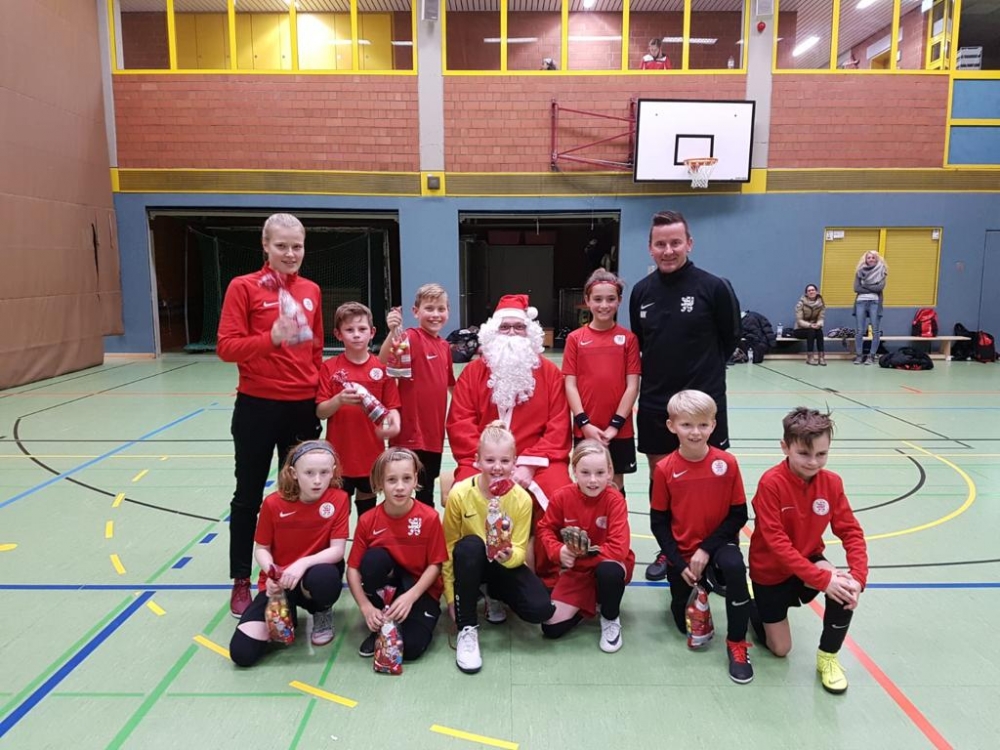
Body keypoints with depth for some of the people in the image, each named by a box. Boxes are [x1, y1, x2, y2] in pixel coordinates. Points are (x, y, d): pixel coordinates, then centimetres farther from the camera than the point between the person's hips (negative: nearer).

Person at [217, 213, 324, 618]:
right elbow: (226, 347, -13)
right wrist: (272, 338, -27)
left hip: (302, 407, 4)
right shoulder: (243, 287, -7)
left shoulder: (311, 291, 6)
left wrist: (320, 394, 11)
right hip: (257, 406, -4)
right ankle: (241, 582, 24)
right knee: (249, 496, 10)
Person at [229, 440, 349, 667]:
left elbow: (337, 550, -15)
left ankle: (322, 612, -2)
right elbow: (261, 549, -1)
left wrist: (303, 564, -31)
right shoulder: (273, 503, -11)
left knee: (325, 578, -41)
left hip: (314, 571, -1)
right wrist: (271, 573, -23)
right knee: (242, 653, -15)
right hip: (278, 582, 1)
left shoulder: (339, 499, -14)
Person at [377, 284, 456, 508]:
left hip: (434, 432, 7)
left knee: (427, 492, 21)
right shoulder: (411, 338, -12)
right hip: (410, 432, -7)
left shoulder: (445, 346, 9)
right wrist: (393, 331, -43)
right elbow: (383, 363, -30)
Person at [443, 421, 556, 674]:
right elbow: (448, 547, -10)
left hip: (505, 566, 1)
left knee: (541, 610, -23)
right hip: (470, 566, -1)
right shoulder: (460, 494, -20)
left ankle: (494, 596, 12)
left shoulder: (522, 499, -17)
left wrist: (510, 555, -37)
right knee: (470, 545, -37)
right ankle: (467, 630, -21)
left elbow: (520, 550, -12)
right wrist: (451, 595, -11)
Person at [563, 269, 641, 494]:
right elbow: (570, 385, -2)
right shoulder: (575, 338, 1)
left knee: (615, 486, 11)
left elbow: (632, 385, -3)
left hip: (619, 430, 0)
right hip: (585, 429, 0)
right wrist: (584, 423, -10)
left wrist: (615, 424, -9)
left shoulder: (628, 338, 0)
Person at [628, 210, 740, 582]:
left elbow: (730, 341, 1)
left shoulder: (714, 287, -10)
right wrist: (658, 374, 10)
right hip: (654, 404, 4)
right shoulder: (641, 291, 2)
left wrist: (704, 371, 9)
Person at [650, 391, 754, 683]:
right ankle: (701, 582, 40)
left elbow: (739, 515, -8)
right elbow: (658, 522, -6)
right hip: (682, 551, 1)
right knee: (686, 624, 8)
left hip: (718, 544, -1)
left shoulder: (727, 463, -14)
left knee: (735, 567, -35)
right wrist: (679, 563, -12)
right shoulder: (665, 469, -14)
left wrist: (707, 549, -17)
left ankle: (736, 642, -14)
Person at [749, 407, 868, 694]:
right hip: (771, 571, -3)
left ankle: (828, 656, -5)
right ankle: (758, 607, 33)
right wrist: (822, 579, -36)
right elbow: (777, 543, -30)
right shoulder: (771, 483, -28)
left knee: (845, 587, -29)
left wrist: (858, 576, -28)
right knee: (780, 648, 1)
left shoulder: (832, 482, -12)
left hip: (809, 559, 4)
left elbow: (851, 532, -11)